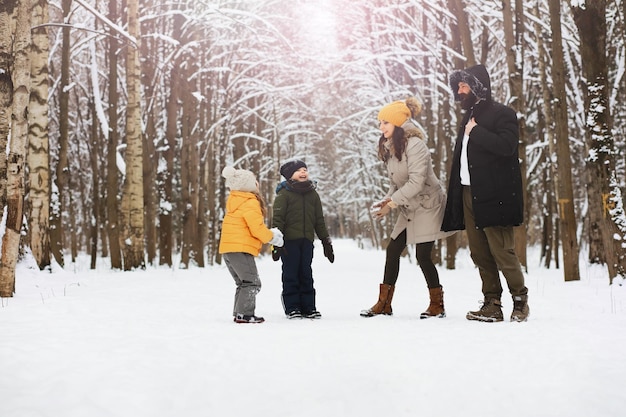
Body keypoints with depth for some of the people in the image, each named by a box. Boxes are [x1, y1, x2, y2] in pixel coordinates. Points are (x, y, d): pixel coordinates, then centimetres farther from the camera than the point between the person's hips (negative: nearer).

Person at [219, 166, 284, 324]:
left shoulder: (235, 202, 18)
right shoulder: (250, 203, -12)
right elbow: (257, 228, -17)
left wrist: (268, 234, 12)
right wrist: (271, 237, 1)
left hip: (228, 248, 10)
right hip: (240, 249, -10)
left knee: (243, 283, 18)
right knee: (252, 283, -6)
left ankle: (239, 313, 18)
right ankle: (244, 314, -11)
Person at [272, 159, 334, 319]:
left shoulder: (313, 194, 15)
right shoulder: (284, 193, 0)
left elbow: (319, 221, 20)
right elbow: (277, 218, -5)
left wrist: (326, 242, 17)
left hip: (307, 240, 4)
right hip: (289, 240, -4)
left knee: (306, 274, 7)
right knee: (291, 274, -1)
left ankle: (308, 307, 13)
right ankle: (292, 308, 5)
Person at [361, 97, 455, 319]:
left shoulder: (414, 144, -21)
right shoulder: (390, 147, 7)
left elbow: (416, 182, -27)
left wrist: (391, 203, -24)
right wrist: (388, 199, -6)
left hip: (427, 205, -8)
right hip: (408, 209, 9)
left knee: (423, 255, -7)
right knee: (393, 250, 4)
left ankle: (437, 305, 9)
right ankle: (384, 304, 11)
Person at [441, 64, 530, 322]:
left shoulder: (502, 114, -3)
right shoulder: (469, 117, 22)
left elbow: (506, 146, -21)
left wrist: (476, 132, -12)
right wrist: (455, 195, 14)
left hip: (494, 196, -8)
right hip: (469, 194, 8)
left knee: (502, 251, -8)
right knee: (480, 254, 6)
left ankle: (520, 300, 7)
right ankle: (492, 305, 11)